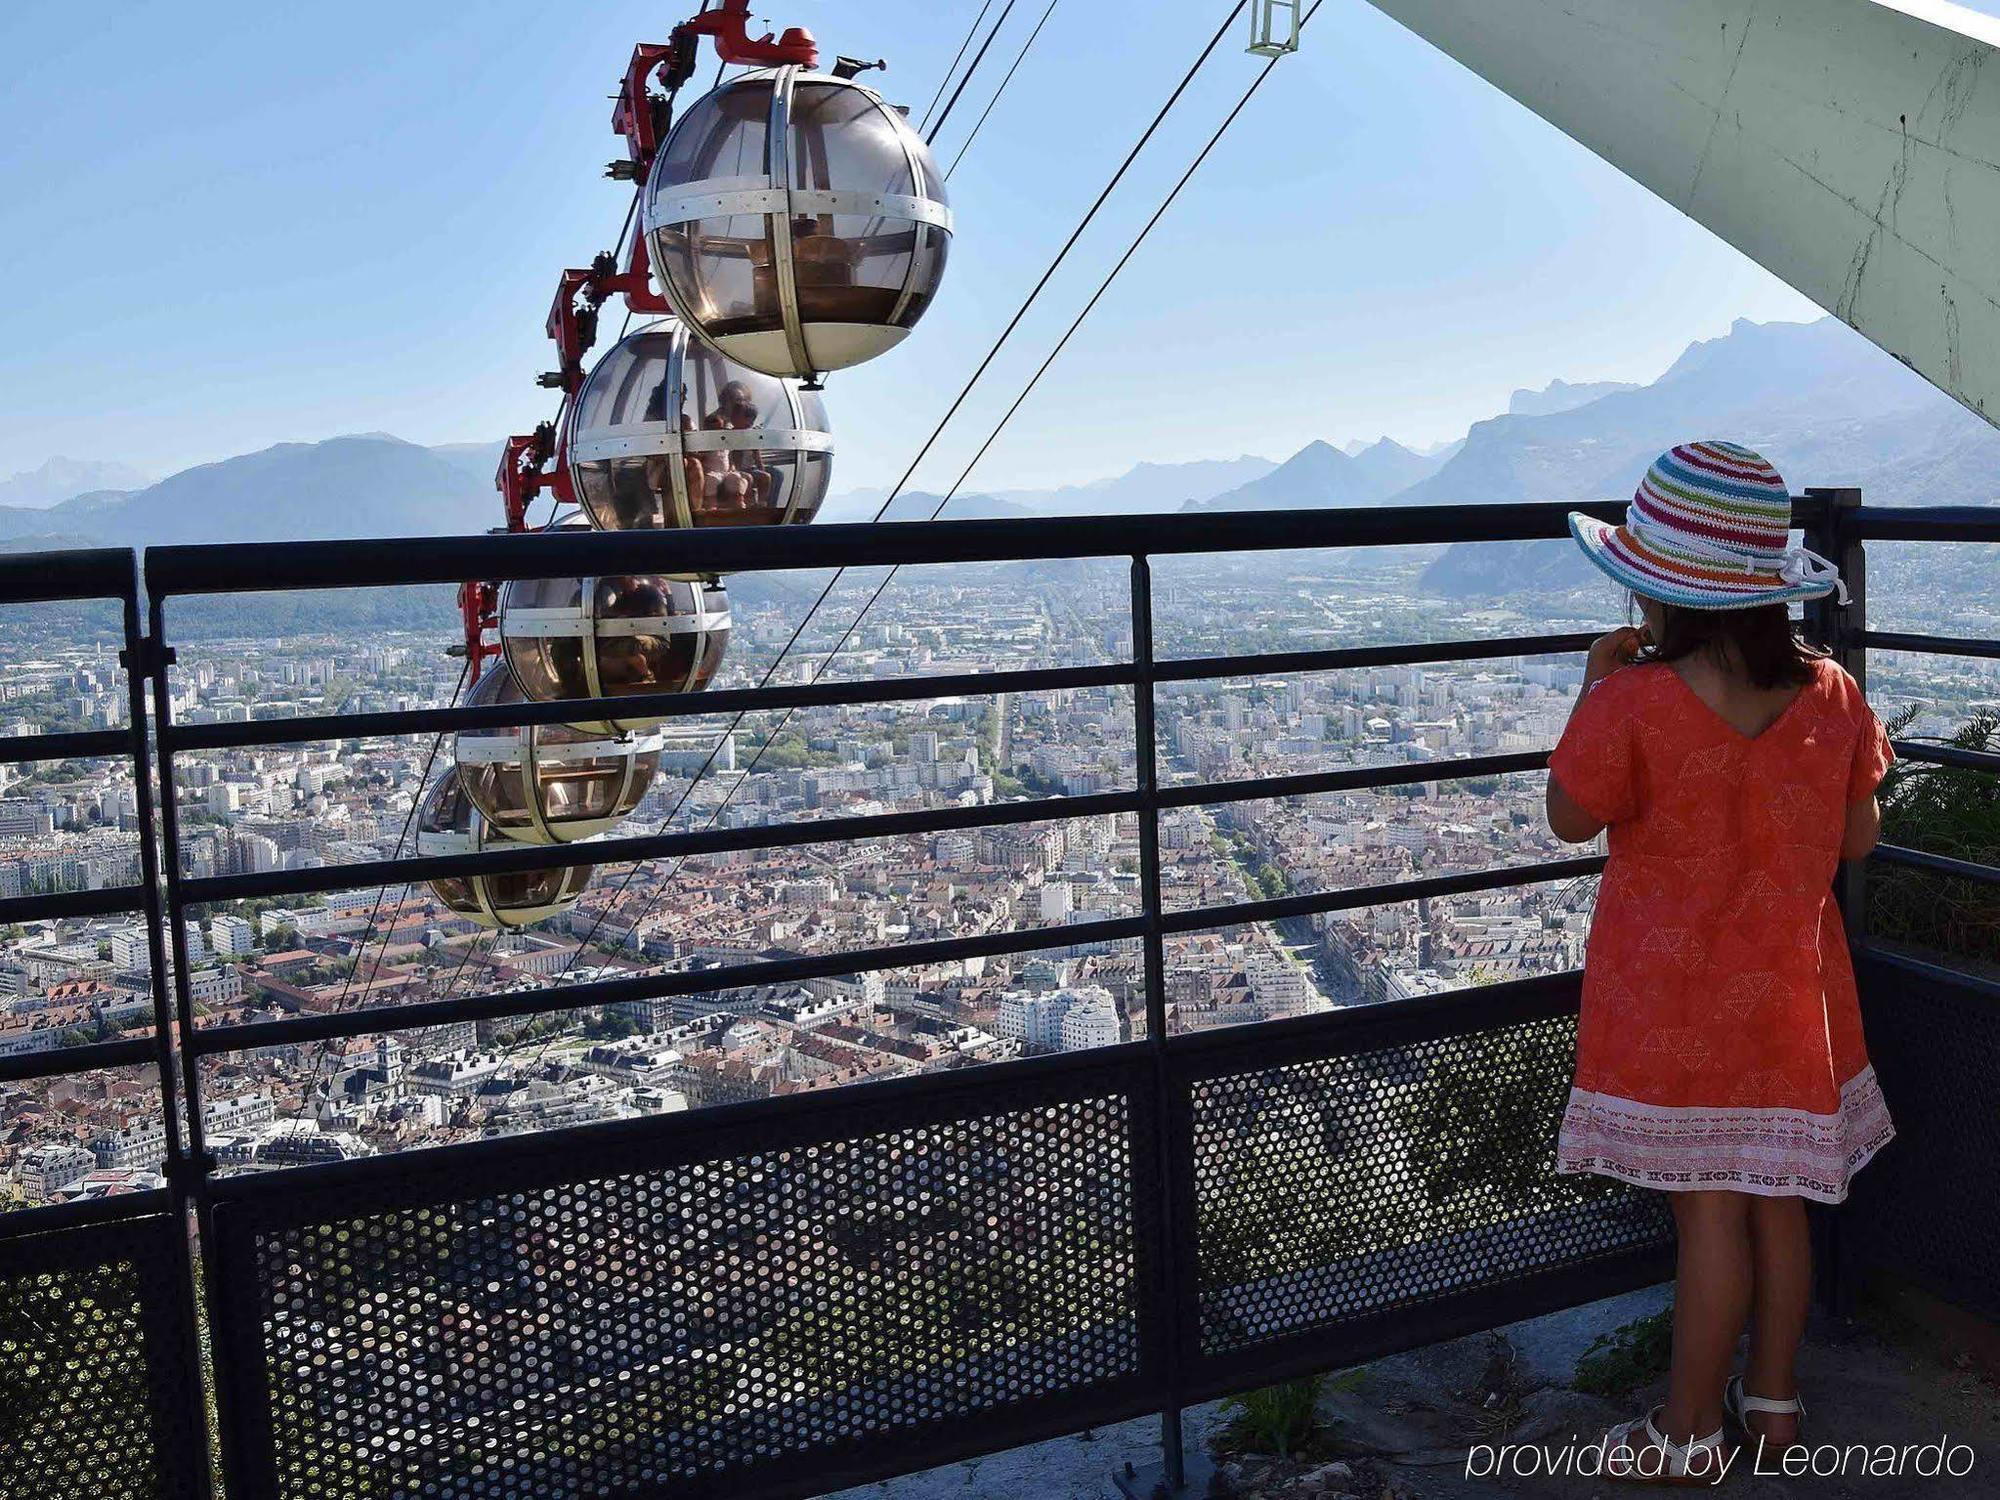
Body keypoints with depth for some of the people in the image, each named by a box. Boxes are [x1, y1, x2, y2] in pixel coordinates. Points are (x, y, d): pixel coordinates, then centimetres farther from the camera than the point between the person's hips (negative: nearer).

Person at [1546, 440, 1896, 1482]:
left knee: (1708, 1206, 4)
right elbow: (1858, 841, 4)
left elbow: (1571, 819, -6)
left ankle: (1689, 1432, 18)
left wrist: (1595, 689, 0)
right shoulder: (1831, 695, -5)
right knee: (1777, 1197, 16)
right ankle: (1772, 1399, 32)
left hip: (1675, 996, -5)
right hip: (1791, 994, 5)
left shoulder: (1633, 704, -21)